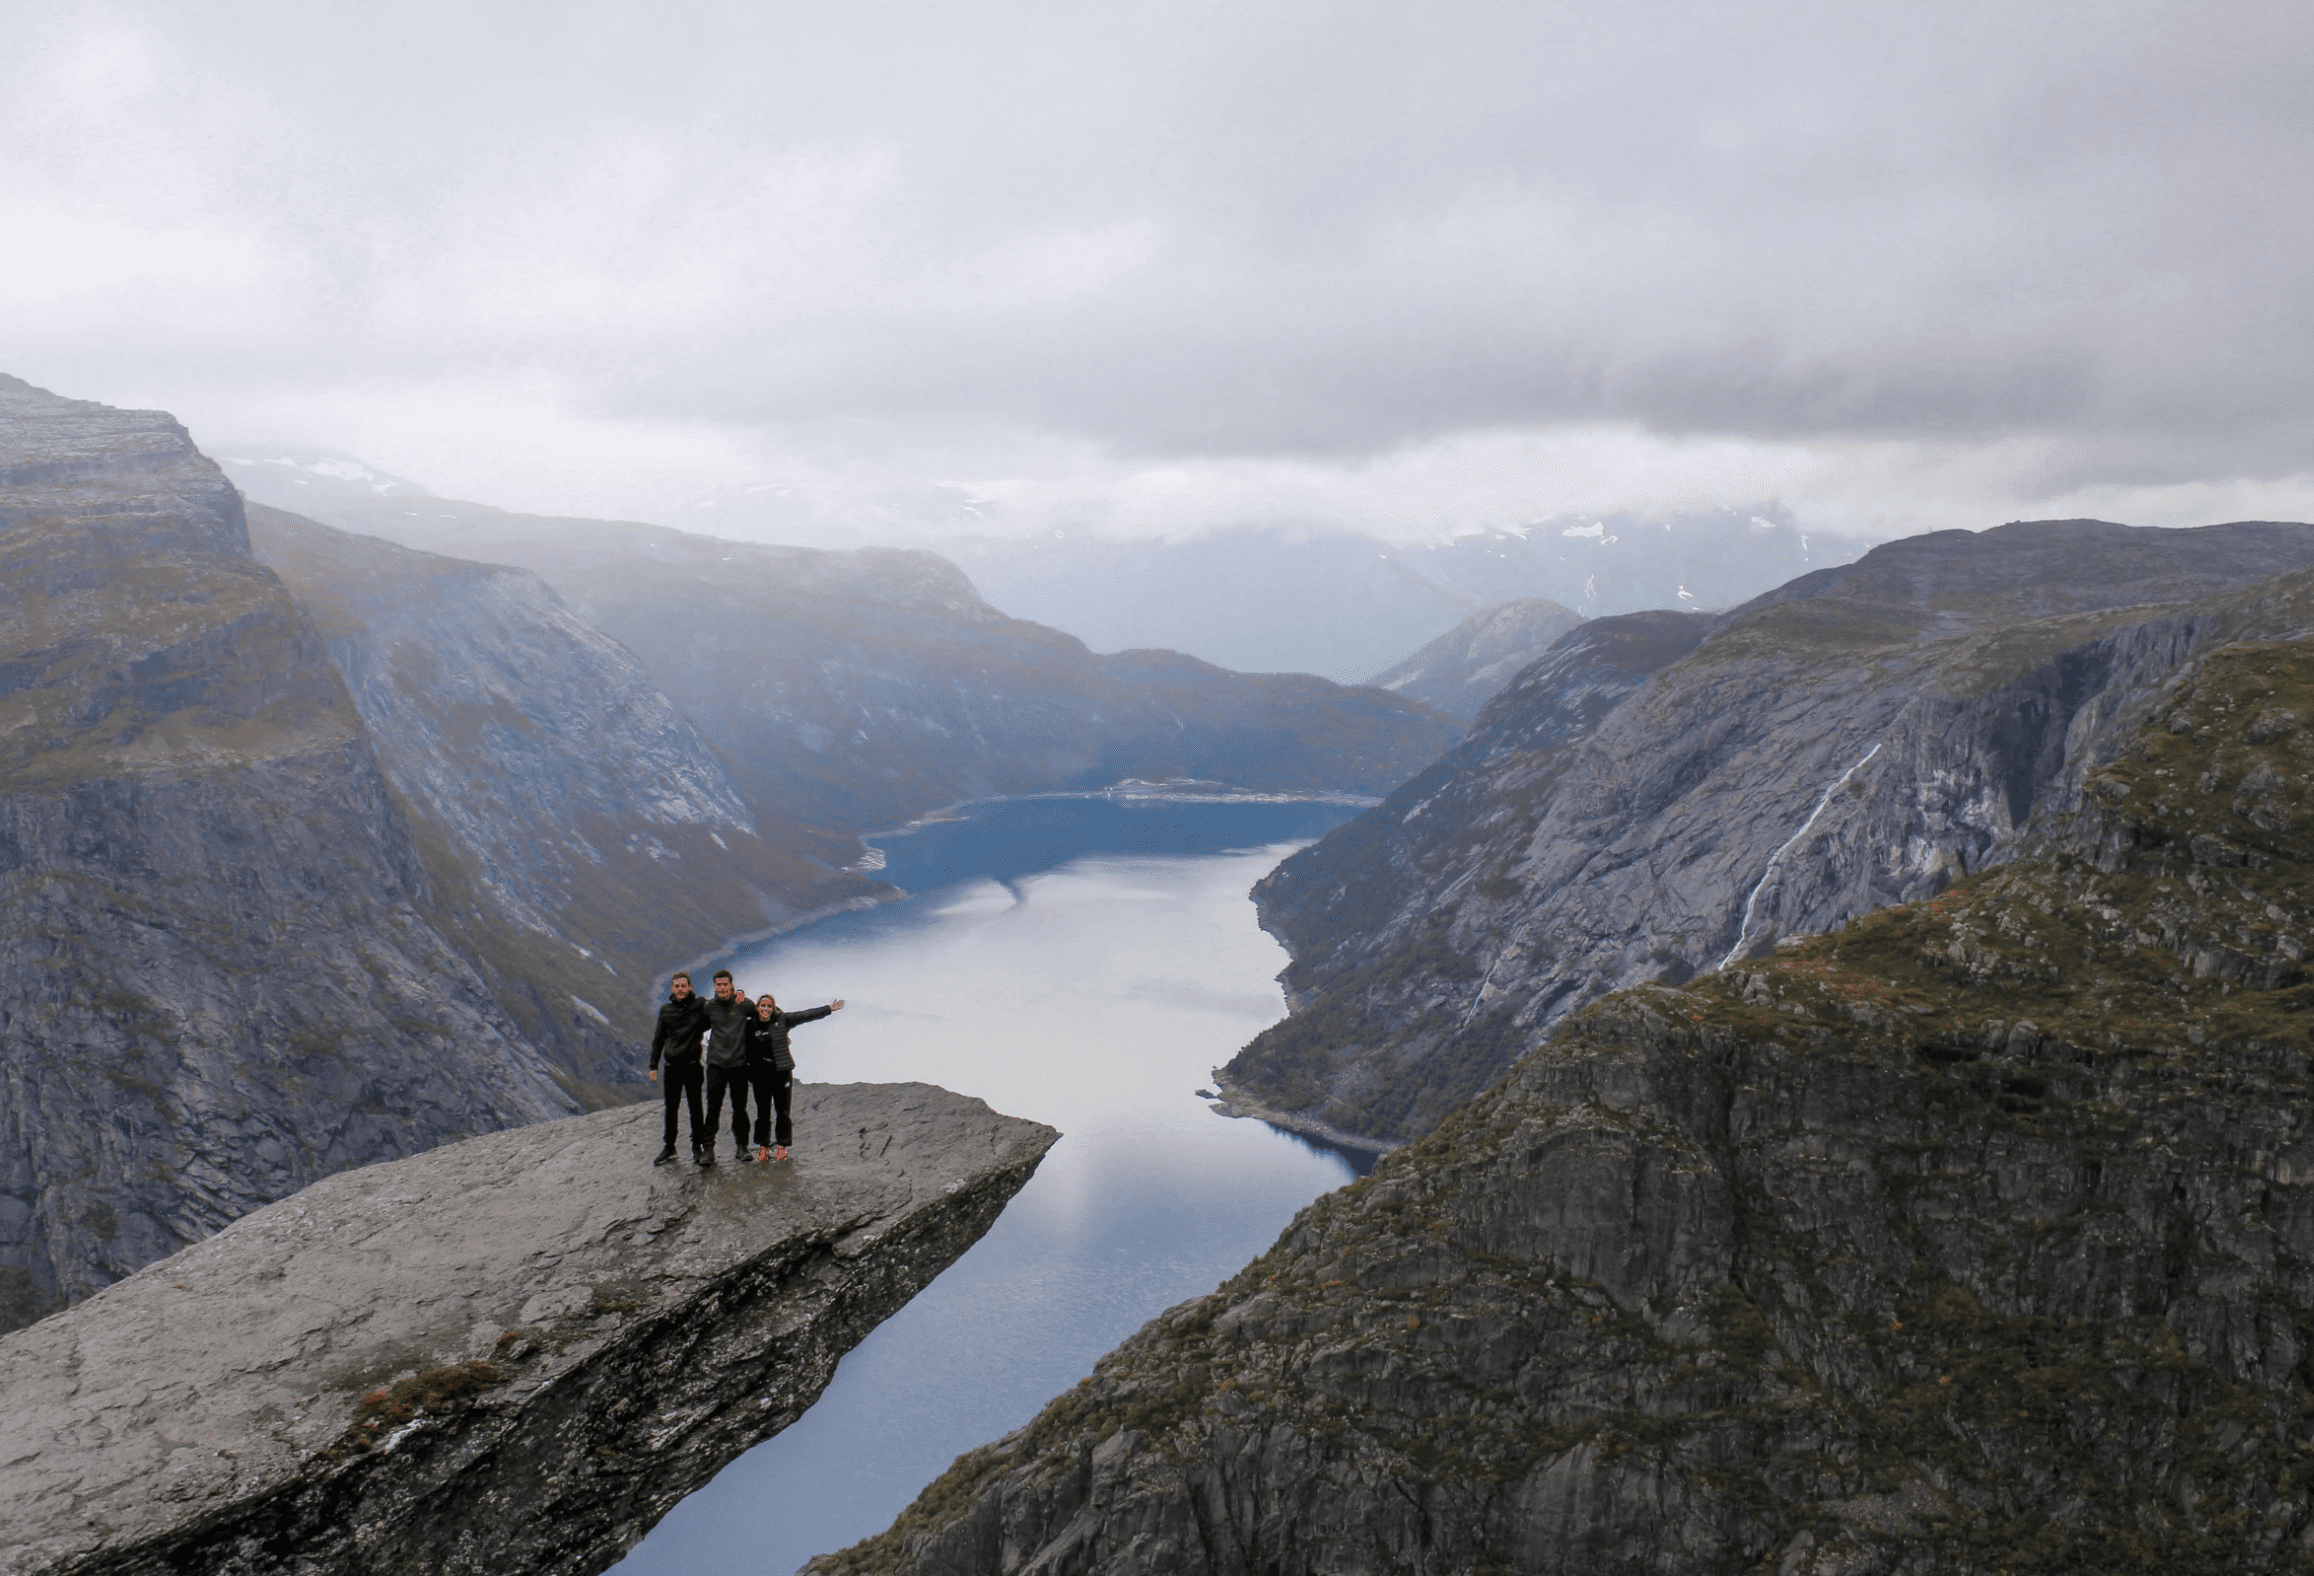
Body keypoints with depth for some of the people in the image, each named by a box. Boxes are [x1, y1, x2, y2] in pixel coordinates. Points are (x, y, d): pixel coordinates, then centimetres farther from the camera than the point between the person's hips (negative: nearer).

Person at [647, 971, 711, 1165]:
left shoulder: (700, 1006, -1)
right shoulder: (665, 1010, 8)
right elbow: (658, 1039, 13)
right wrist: (653, 1066, 10)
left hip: (692, 1065, -2)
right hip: (672, 1066, 3)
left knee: (695, 1107, 4)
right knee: (670, 1108, 7)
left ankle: (697, 1145, 15)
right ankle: (669, 1148, 15)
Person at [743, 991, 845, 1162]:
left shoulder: (782, 1020, 2)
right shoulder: (750, 1026, 3)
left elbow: (805, 1015, 4)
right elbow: (746, 1050, 13)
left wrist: (829, 1009, 4)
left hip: (782, 1072, 0)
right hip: (760, 1075, 0)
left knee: (783, 1111, 1)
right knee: (763, 1112, 3)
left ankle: (782, 1146, 10)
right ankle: (763, 1146, 13)